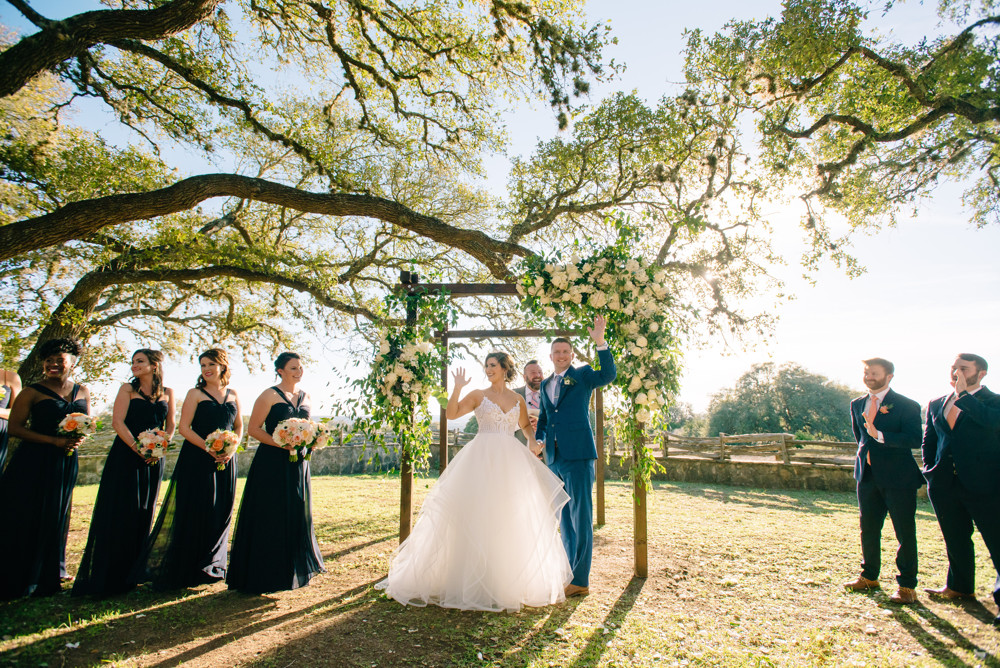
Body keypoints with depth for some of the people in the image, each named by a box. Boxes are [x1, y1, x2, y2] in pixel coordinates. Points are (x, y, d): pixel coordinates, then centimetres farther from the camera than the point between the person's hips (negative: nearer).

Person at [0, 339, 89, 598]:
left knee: (56, 516, 12)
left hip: (66, 462, 4)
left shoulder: (83, 392, 8)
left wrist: (80, 438, -7)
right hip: (33, 462, -4)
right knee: (24, 516, 1)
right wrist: (55, 440, -18)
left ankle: (51, 571, 28)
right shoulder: (32, 392, -5)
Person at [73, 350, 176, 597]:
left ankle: (133, 572, 19)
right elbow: (117, 422, -6)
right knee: (120, 512, -3)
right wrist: (138, 448, -15)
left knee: (144, 513, 7)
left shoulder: (167, 393, 9)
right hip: (125, 456, -2)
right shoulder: (128, 388, 3)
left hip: (153, 460, 2)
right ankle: (109, 575, 6)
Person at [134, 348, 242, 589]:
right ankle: (187, 567, 11)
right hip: (197, 459, -4)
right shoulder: (195, 394, 0)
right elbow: (184, 427, -7)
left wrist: (231, 449, -4)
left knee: (222, 511, 7)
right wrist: (209, 448, -17)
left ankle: (210, 564, 23)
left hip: (225, 461, 4)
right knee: (196, 510, -3)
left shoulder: (232, 394, 11)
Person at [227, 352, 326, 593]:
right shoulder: (270, 396, -6)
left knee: (298, 515, 11)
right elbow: (253, 428, -9)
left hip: (298, 464, 6)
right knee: (270, 517, -1)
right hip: (272, 464, -6)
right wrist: (281, 444, -19)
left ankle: (295, 570, 26)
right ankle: (266, 575, 13)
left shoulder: (305, 397, 12)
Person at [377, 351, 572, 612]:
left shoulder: (518, 400, 13)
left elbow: (525, 425, 25)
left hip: (511, 462, 3)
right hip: (482, 459, -3)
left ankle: (510, 580, 17)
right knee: (476, 514, -5)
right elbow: (451, 414, -5)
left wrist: (533, 443, 6)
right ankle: (475, 581, 6)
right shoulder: (478, 395, 5)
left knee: (512, 518, 4)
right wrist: (457, 388, -16)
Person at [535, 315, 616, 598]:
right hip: (554, 458, 7)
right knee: (564, 518, 15)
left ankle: (580, 580, 3)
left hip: (578, 456, -7)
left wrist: (600, 342, -29)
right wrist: (537, 440, 7)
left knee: (580, 516, -4)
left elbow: (608, 374, -19)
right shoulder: (545, 384, 17)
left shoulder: (582, 375, 0)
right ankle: (569, 572, 27)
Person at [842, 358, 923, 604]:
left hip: (898, 477, -5)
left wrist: (879, 435, -28)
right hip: (868, 475, 6)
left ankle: (907, 585, 13)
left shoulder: (907, 405, -8)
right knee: (868, 530, 14)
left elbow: (915, 439, -20)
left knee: (905, 532, 2)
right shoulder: (857, 404, 10)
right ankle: (869, 576, 28)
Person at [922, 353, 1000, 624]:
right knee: (955, 540, 18)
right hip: (945, 485, 5)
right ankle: (960, 587, 34)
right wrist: (931, 470, 10)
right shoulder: (936, 404, 12)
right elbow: (928, 441, 19)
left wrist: (963, 394, -21)